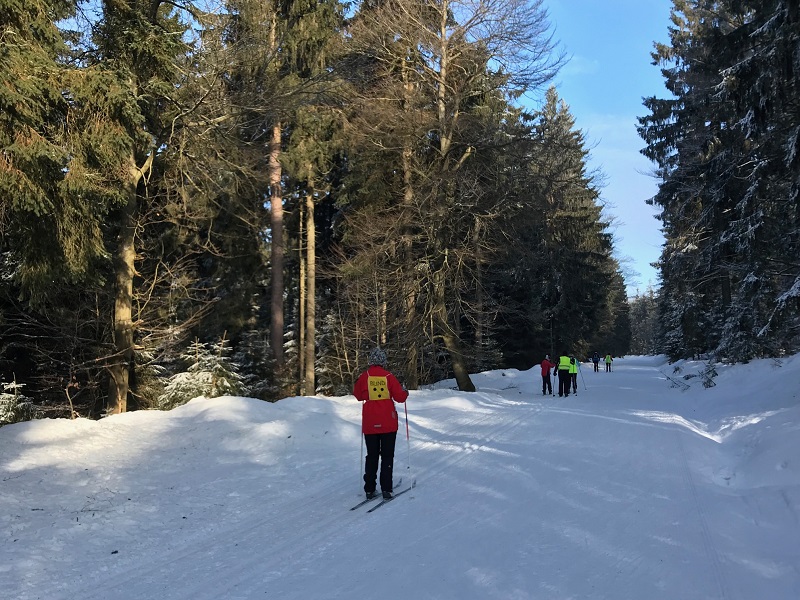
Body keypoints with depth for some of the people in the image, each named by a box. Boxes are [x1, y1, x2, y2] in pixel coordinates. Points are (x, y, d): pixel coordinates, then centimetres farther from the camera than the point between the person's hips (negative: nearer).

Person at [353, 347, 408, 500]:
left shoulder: (364, 377, -5)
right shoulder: (389, 377, -9)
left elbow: (358, 395, 10)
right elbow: (400, 397, -5)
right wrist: (405, 392, 15)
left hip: (370, 424, 2)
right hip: (388, 423, -2)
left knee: (372, 456, 13)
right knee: (387, 456, 7)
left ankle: (369, 490, 11)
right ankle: (386, 489, 1)